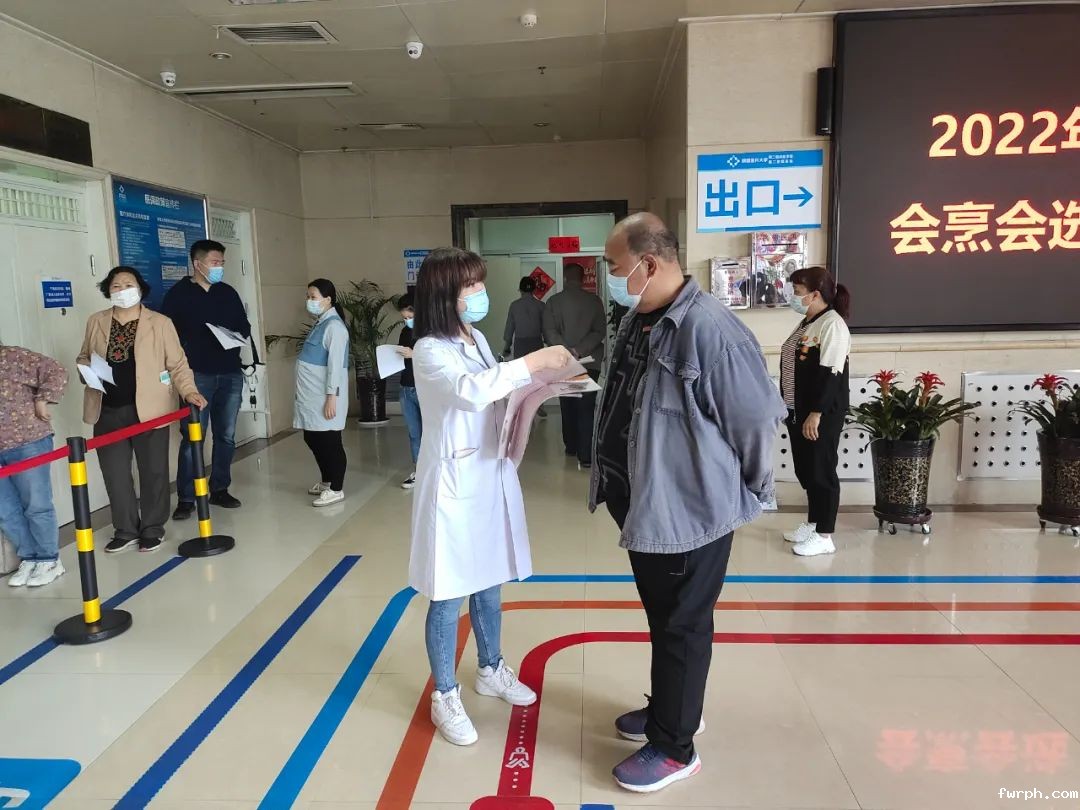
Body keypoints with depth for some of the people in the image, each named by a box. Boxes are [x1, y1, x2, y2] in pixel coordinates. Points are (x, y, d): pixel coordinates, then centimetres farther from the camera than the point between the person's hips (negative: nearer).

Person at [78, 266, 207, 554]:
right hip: (108, 412, 4)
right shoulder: (96, 323, 10)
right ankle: (125, 530, 22)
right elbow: (84, 357, 21)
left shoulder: (160, 323, -1)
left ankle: (152, 529, 19)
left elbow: (177, 363, -3)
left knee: (153, 471, 5)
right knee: (114, 473, 8)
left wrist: (188, 391, -18)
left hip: (148, 410, -3)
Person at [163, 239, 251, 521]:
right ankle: (186, 499, 2)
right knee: (192, 437, -5)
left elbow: (245, 327, 17)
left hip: (231, 374, 5)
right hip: (197, 375, -4)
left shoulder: (228, 293, 12)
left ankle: (220, 490, 21)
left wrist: (236, 336, -4)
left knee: (226, 436, 9)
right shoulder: (178, 294, -1)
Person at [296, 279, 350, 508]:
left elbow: (335, 364, -20)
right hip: (312, 397, 10)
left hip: (325, 397, -10)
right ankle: (325, 482, 32)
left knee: (329, 442, -1)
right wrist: (304, 394, 20)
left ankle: (336, 490, 9)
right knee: (312, 440, 17)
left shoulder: (334, 326, -15)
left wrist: (332, 397, -22)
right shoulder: (320, 324, 14)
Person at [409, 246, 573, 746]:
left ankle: (491, 671, 39)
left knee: (489, 584, 20)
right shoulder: (430, 350, -15)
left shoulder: (476, 340, 10)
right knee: (450, 596, 4)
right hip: (454, 483, -7)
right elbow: (472, 391, -33)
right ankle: (445, 696, 22)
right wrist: (533, 362, -30)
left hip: (491, 476, 8)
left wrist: (530, 389, 0)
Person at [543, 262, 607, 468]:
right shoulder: (594, 301, -3)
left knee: (567, 406, 15)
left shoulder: (554, 301, -2)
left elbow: (549, 332, -9)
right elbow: (600, 331, -9)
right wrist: (580, 350, -13)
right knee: (586, 408, -1)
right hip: (590, 362, -1)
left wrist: (567, 350, -13)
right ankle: (585, 456, -8)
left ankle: (571, 447, 25)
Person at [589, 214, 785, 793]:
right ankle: (665, 710, 44)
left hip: (690, 509, -8)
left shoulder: (711, 331, -25)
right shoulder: (637, 321, 4)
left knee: (682, 627, 8)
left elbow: (758, 421, -19)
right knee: (661, 620, 23)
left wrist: (746, 496, -6)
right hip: (642, 503, 8)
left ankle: (674, 747, 27)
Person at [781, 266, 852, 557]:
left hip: (822, 414, -9)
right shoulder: (806, 323, 13)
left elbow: (831, 375, -21)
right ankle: (812, 524, 30)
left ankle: (824, 536, 9)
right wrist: (790, 407, 20)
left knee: (821, 471, -1)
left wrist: (816, 414, -24)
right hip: (798, 411, 9)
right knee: (805, 470, 16)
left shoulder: (832, 325, -15)